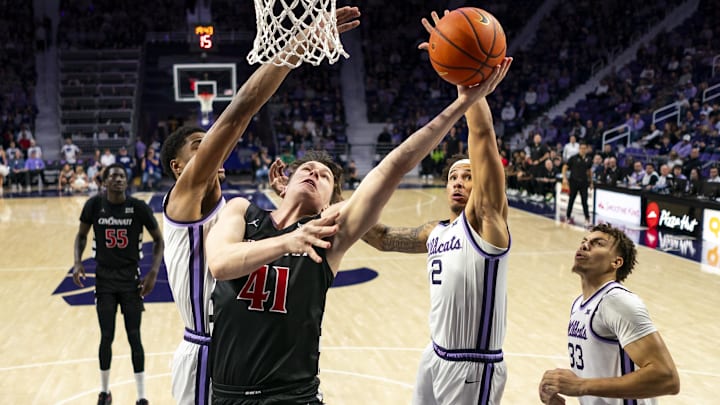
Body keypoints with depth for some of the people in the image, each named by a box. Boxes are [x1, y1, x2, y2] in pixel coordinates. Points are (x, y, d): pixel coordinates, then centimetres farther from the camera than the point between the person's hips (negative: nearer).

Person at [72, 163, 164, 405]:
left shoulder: (139, 207, -11)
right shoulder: (94, 205, -7)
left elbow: (159, 240, 0)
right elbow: (81, 235, 8)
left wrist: (154, 272, -10)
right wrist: (77, 263, -8)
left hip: (131, 278, -1)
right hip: (104, 278, 1)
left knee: (134, 337, -1)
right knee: (106, 337, 5)